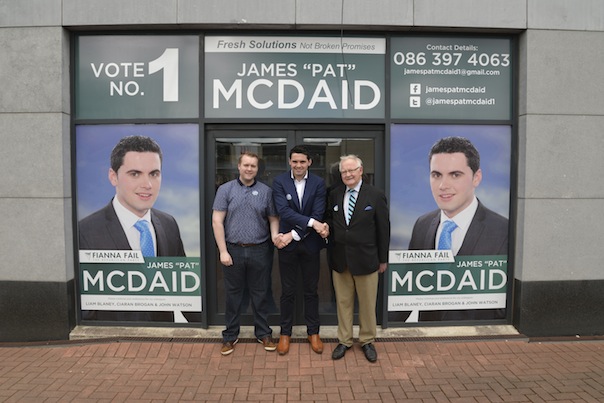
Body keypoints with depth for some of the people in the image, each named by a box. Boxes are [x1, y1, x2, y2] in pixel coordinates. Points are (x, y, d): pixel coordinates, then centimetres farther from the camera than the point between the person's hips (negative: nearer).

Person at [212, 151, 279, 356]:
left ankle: (263, 333, 28)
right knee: (233, 294, 12)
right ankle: (230, 335, 27)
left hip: (260, 251, 1)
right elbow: (217, 221, -3)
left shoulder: (266, 191, 3)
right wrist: (223, 251, -8)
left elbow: (273, 218, 6)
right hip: (233, 250, 0)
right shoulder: (225, 189, 0)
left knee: (260, 293, 12)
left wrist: (275, 235, -16)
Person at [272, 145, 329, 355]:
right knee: (287, 291, 11)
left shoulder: (318, 183, -3)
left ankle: (313, 332, 29)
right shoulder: (279, 182, -5)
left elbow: (318, 214, -11)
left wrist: (294, 234, -17)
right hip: (287, 244, 0)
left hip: (310, 244, 1)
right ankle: (285, 333, 27)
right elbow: (284, 211, -18)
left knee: (311, 290, 13)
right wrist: (312, 223, -26)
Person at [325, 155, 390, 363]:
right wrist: (326, 227, -9)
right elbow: (329, 220, 15)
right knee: (343, 302, 13)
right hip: (339, 259, 3)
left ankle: (367, 341, 29)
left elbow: (383, 229, -3)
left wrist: (383, 259, -1)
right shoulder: (334, 195, 4)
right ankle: (344, 340, 28)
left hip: (365, 259, -3)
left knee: (367, 303, 10)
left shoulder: (376, 195, -6)